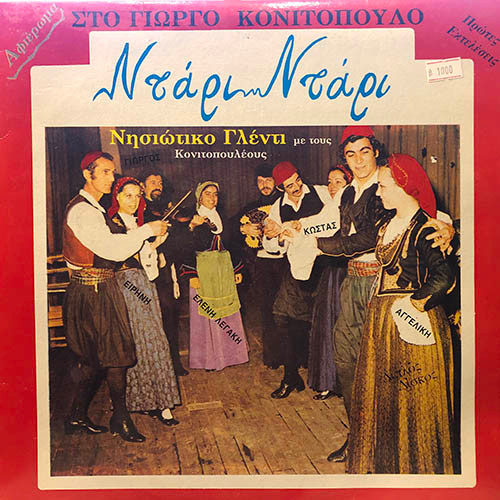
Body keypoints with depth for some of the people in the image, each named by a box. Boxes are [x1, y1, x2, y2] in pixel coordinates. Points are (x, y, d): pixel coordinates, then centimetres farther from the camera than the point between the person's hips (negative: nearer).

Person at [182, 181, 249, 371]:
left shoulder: (221, 219, 15)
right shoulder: (194, 220, -1)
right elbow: (189, 248, -7)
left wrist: (237, 270, 14)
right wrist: (192, 275, -15)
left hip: (224, 270, 5)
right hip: (204, 271, -5)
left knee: (227, 309, 7)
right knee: (206, 312, -2)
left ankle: (229, 353, 20)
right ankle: (209, 358, 9)